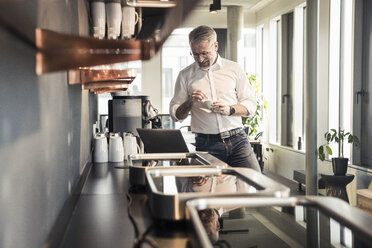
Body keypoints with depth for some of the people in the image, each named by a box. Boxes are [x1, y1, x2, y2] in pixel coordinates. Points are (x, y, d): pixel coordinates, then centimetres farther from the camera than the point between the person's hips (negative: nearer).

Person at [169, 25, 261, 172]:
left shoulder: (233, 69, 10)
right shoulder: (185, 75, 9)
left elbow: (251, 103, 10)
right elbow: (175, 115, 11)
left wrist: (230, 110, -8)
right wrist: (190, 102, -8)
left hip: (237, 139, 1)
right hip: (206, 144, -1)